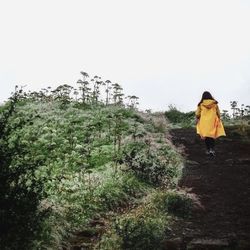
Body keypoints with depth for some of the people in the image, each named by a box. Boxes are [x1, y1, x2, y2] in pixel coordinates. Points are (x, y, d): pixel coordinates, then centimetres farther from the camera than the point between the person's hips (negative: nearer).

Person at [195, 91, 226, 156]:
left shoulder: (201, 104, -1)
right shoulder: (214, 104, 1)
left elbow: (197, 114, 1)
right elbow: (218, 113, 5)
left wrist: (197, 119, 16)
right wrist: (218, 119, 16)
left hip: (204, 122, 0)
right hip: (212, 121, 0)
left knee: (205, 136, 9)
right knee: (212, 136, 6)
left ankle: (208, 150, 8)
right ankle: (212, 149, -10)